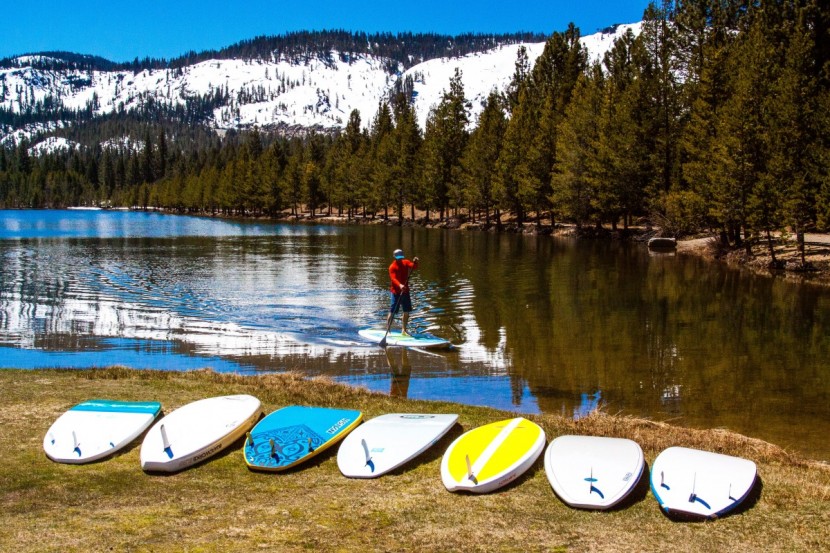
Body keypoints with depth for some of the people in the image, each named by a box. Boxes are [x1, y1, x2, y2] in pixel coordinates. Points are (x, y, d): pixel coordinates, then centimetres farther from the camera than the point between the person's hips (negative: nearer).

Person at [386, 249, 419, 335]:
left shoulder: (406, 262, 7)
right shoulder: (392, 267, -11)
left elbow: (414, 267, -7)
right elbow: (393, 278, -25)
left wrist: (415, 262, -29)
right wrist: (399, 285, -43)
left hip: (405, 291, 6)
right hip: (396, 291, -6)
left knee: (407, 312, 10)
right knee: (392, 312, -7)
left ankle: (403, 330, 22)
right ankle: (387, 331, -2)